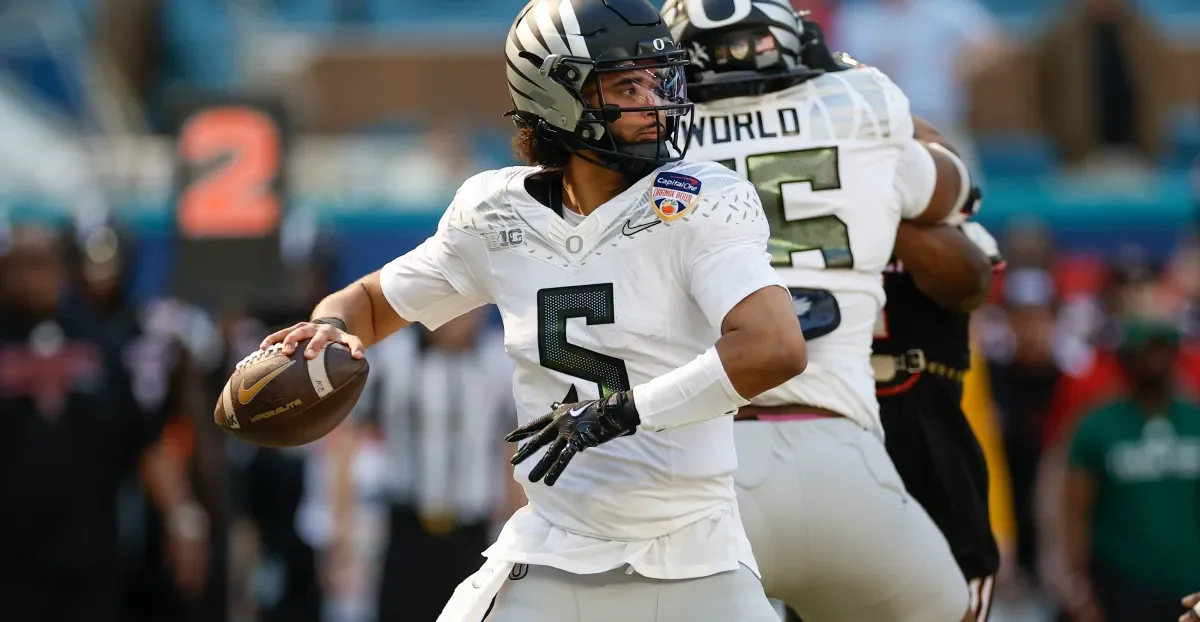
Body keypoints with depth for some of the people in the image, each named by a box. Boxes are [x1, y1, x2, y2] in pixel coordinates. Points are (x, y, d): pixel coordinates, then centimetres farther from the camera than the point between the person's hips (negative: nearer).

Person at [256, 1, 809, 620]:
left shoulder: (698, 207, -11)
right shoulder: (500, 217, 1)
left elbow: (777, 349, -26)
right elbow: (372, 301, 16)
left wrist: (621, 412, -24)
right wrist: (331, 331, -8)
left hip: (693, 564, -2)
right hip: (551, 562, 2)